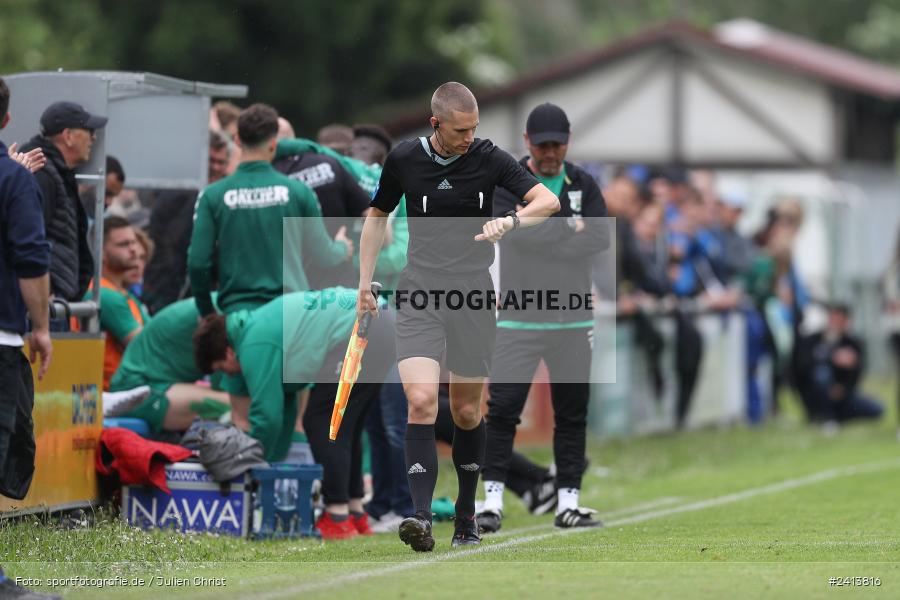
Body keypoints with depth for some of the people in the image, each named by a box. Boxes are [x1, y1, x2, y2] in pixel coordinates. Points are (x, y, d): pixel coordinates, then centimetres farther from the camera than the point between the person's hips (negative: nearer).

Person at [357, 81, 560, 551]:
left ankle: (466, 513, 28)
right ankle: (421, 518, -24)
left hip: (474, 299, 0)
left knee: (467, 412, 8)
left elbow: (548, 200, -8)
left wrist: (511, 221, -28)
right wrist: (365, 282, 13)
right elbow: (377, 216, 17)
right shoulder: (403, 159, 1)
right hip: (419, 297, 0)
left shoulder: (488, 158, -3)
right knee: (421, 401, -19)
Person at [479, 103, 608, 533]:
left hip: (573, 319, 3)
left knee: (572, 412, 5)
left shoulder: (583, 184, 7)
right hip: (519, 318, -3)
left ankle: (568, 503, 11)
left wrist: (541, 228, -13)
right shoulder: (505, 182, -1)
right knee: (502, 409, -7)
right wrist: (570, 227, -14)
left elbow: (601, 238, -7)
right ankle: (493, 500, -4)